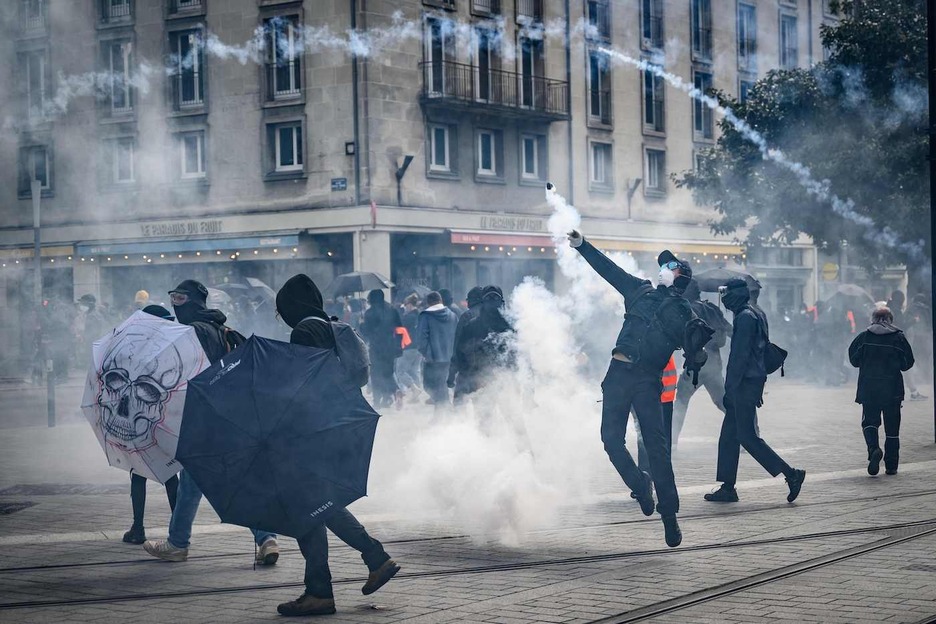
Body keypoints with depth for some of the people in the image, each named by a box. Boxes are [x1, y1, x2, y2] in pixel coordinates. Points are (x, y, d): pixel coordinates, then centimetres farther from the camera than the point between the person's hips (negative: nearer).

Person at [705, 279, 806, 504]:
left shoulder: (745, 317, -13)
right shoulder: (754, 315, 18)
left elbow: (740, 355, -19)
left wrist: (731, 388, -20)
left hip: (744, 384, -10)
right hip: (751, 384, 10)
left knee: (747, 436, -9)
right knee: (728, 436, 9)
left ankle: (791, 474, -7)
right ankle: (727, 488, 10)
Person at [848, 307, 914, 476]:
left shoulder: (864, 337, -2)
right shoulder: (899, 338, -2)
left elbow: (853, 359, 4)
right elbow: (907, 363, 3)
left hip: (868, 388, 0)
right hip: (893, 390, 0)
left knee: (869, 421, 11)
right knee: (892, 427, 9)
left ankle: (874, 449, -17)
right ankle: (891, 465, 10)